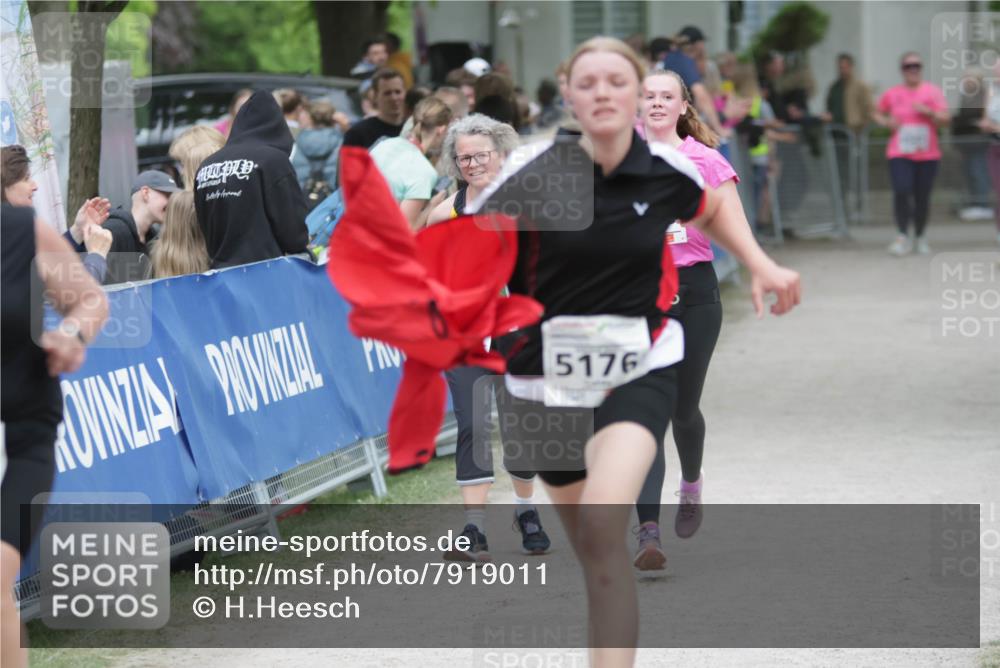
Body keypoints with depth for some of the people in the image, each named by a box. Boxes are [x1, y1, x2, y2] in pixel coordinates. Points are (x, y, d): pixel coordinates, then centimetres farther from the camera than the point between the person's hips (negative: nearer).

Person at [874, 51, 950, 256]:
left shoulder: (932, 91, 3)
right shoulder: (892, 94, 5)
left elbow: (945, 119, -1)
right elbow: (878, 114, 19)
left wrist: (930, 112, -18)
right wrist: (886, 122, -2)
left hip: (927, 155, 1)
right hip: (900, 154, -1)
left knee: (922, 197, 5)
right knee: (901, 191, -19)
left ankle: (920, 237, 24)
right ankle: (903, 237, -10)